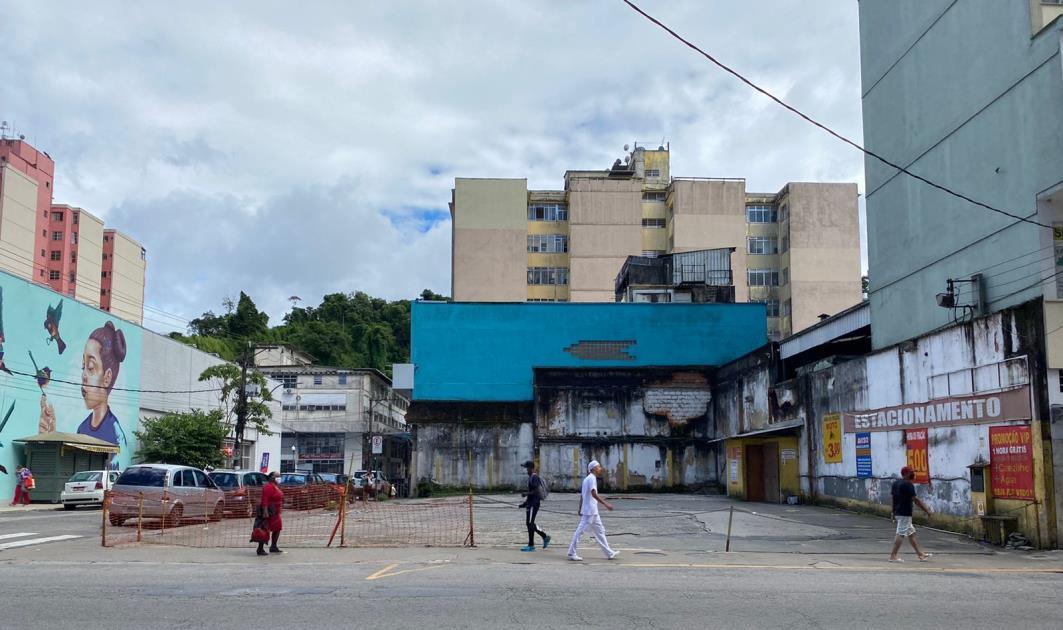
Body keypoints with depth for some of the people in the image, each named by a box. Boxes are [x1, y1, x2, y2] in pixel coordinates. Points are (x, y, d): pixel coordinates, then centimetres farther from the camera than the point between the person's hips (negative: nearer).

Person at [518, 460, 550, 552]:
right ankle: (545, 537, 21)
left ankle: (531, 545, -1)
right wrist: (525, 502, 22)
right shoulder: (530, 477, 17)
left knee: (530, 523, -7)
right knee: (529, 523, 13)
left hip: (534, 502, -10)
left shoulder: (534, 477, -14)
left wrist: (526, 494, -28)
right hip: (530, 503, 10)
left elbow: (536, 491, -22)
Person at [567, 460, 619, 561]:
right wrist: (605, 504, -27)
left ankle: (609, 553, 16)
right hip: (590, 511, -10)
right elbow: (593, 493, -24)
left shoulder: (587, 479, 16)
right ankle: (571, 553, -2)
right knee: (580, 531, -6)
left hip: (593, 512, 10)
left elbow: (582, 495, 18)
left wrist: (580, 509, 20)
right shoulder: (592, 478, -13)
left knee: (600, 531, 12)